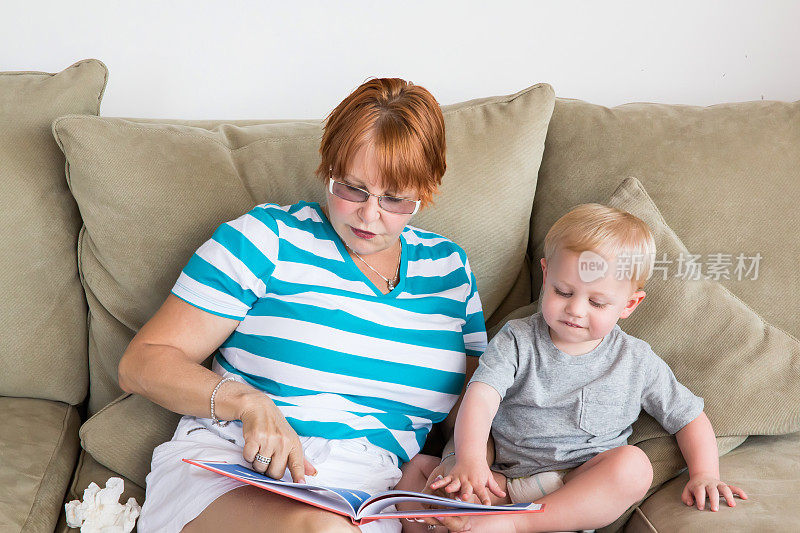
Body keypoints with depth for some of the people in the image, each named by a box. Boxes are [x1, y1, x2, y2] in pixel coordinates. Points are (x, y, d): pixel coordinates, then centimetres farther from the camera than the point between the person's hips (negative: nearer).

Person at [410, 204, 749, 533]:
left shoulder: (637, 362, 5)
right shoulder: (516, 340, 2)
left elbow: (690, 418, 12)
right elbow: (481, 397, -13)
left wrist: (704, 474, -6)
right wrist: (469, 459, -30)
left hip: (586, 487, 1)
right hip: (504, 480, -1)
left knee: (633, 464, -31)